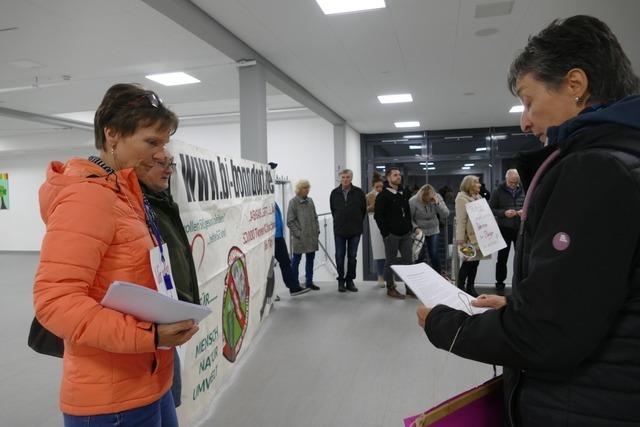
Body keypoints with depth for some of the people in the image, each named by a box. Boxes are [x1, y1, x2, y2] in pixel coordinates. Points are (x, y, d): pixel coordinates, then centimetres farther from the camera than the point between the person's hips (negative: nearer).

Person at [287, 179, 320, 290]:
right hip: (299, 238, -6)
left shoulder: (310, 200, 11)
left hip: (312, 236, 6)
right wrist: (298, 233, -13)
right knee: (296, 260, 5)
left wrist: (317, 230, 8)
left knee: (310, 258, 12)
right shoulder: (293, 202, -7)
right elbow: (290, 221, -9)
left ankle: (309, 282, 23)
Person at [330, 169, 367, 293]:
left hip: (355, 230, 0)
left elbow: (363, 209, 5)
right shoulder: (335, 193, -1)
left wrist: (357, 222, 9)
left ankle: (350, 280, 18)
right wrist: (339, 222, 11)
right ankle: (341, 280, 16)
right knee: (340, 256, 5)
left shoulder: (359, 192, -4)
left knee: (352, 256, 7)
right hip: (339, 230, 1)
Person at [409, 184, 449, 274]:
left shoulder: (437, 197, -8)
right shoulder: (413, 201, -17)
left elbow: (445, 214, -14)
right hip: (420, 231, -2)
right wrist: (416, 228, -24)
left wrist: (437, 203, -27)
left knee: (434, 254, 1)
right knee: (420, 255, -2)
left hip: (433, 231, 2)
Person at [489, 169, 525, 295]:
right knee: (502, 258, 7)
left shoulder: (523, 191, 4)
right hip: (504, 229, -2)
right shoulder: (498, 191, -2)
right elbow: (490, 209, -3)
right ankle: (499, 284, 17)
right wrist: (504, 213, -18)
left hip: (521, 229, 2)